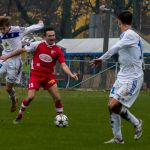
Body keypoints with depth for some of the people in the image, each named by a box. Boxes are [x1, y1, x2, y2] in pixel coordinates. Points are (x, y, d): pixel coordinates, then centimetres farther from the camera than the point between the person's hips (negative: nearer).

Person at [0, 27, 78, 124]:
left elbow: (63, 65, -6)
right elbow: (22, 50, 3)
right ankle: (20, 115, 10)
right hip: (35, 75, -2)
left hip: (49, 76, 2)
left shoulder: (58, 50, -2)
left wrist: (71, 75, -23)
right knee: (31, 97, -14)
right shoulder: (38, 45, -6)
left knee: (57, 98, -7)